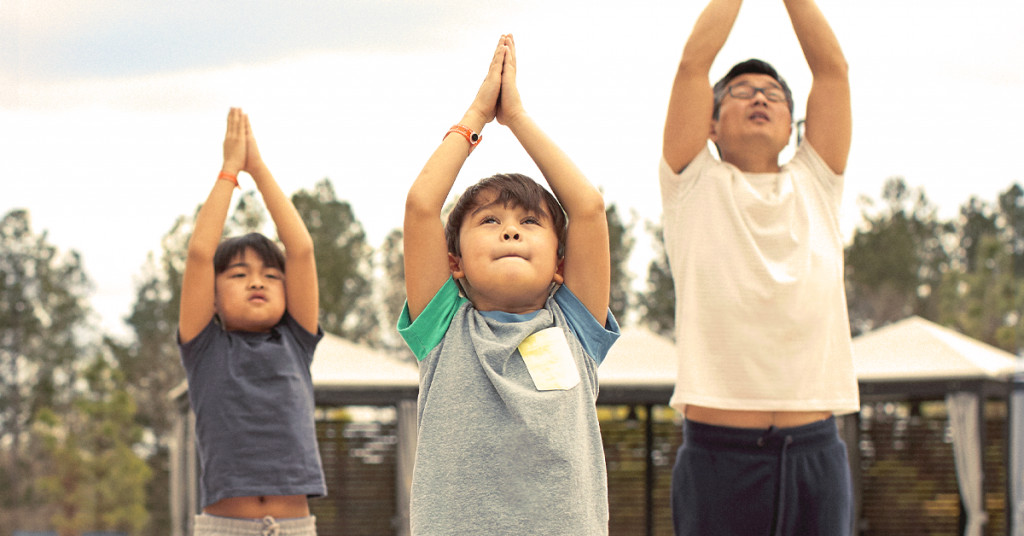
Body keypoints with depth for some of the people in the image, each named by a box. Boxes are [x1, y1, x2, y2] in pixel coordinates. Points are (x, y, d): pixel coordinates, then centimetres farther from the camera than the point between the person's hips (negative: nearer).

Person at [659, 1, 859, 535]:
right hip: (719, 452, -2)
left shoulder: (814, 186, 16)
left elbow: (831, 65, 12)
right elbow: (693, 61, 2)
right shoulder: (696, 187, 8)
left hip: (815, 450, 3)